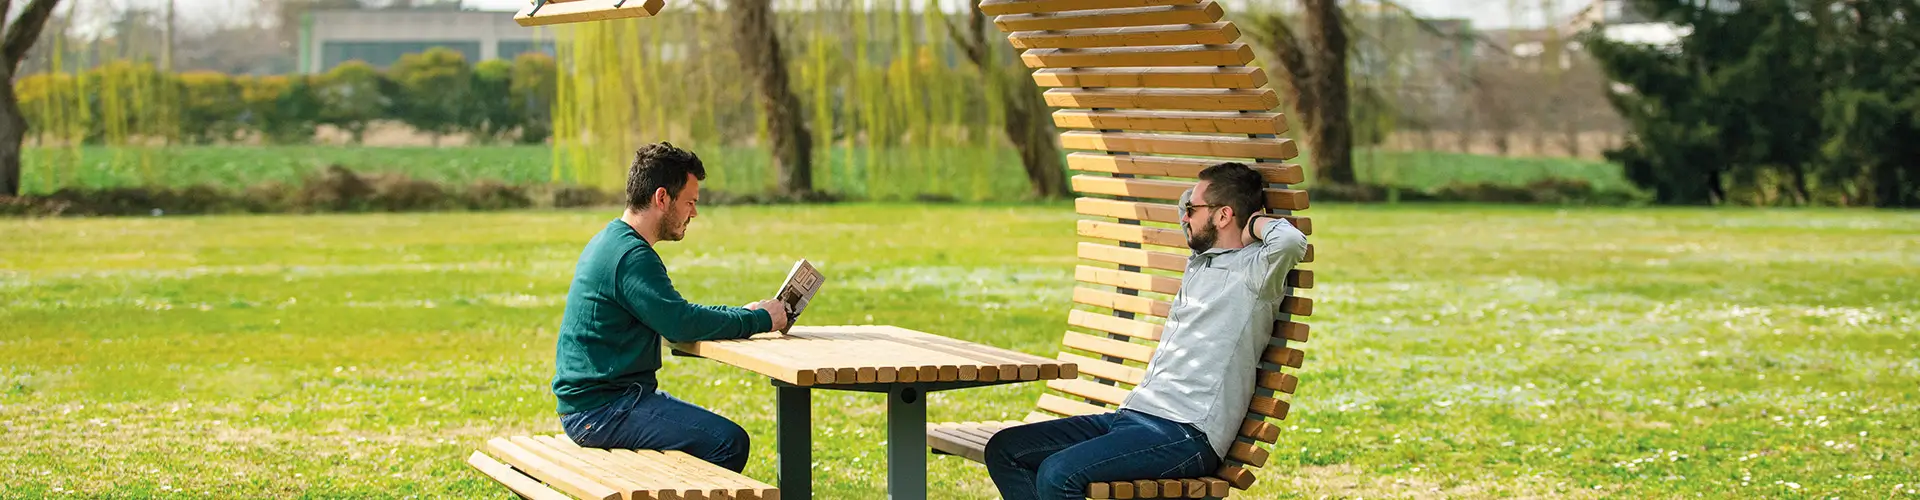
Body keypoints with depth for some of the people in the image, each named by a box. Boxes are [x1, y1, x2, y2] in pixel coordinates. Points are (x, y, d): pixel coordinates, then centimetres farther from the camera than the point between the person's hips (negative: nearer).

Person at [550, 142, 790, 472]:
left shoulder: (611, 242, 17)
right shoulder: (631, 255, -17)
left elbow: (674, 314, 21)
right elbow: (681, 324, -24)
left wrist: (742, 313, 9)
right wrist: (759, 320, -13)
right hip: (600, 408, -11)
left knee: (725, 436, 17)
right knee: (729, 443, -17)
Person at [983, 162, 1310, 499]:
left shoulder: (1253, 271, -6)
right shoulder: (1199, 261, 21)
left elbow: (1291, 241, -30)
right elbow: (1186, 199, 42)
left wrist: (1257, 223, -9)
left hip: (1186, 434, -10)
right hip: (1132, 414, 10)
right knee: (1004, 450, 3)